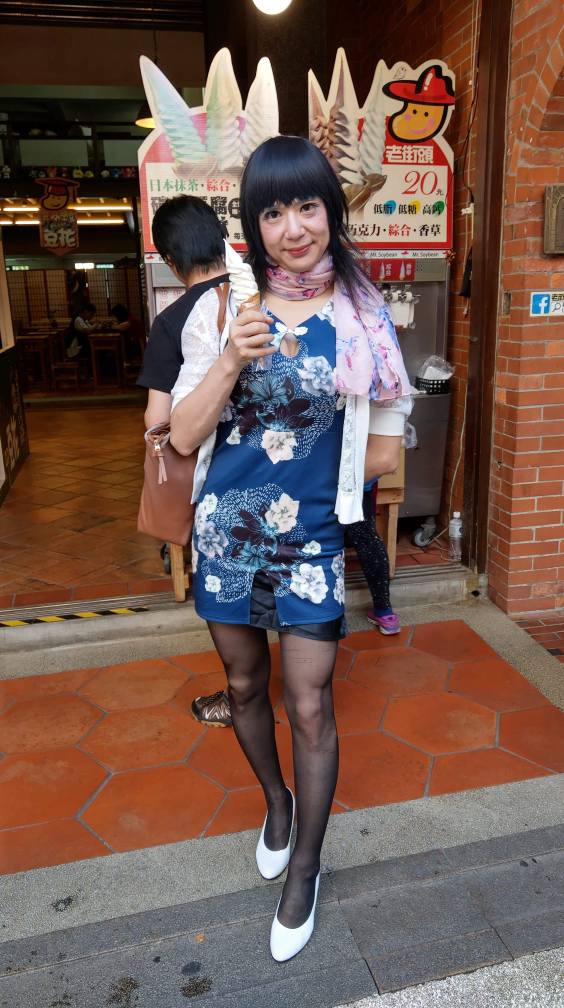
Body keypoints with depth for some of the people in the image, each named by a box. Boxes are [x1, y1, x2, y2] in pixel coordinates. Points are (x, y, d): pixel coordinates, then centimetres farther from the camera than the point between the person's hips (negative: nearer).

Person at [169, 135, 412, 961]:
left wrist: (315, 472, 0)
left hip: (311, 538, -1)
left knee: (310, 705, 4)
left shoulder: (361, 317, -3)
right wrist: (231, 358, -19)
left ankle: (305, 867, 29)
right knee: (245, 686, 18)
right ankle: (276, 800, 48)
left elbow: (383, 451, 1)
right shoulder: (224, 309, -2)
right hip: (227, 530, 2)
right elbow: (183, 436, -7)